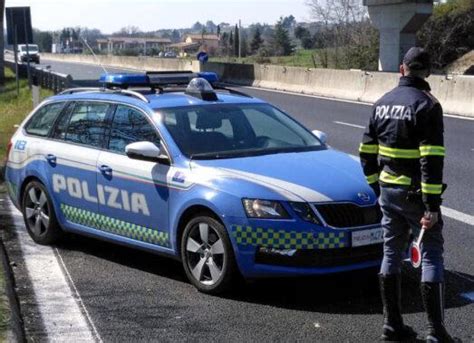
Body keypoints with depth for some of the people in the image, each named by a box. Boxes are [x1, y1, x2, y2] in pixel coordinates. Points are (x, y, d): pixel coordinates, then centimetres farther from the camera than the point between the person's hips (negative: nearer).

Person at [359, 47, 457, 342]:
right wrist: (432, 205, -21)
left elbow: (367, 151, 12)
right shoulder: (427, 105, -13)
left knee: (392, 253, 13)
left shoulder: (382, 103, 8)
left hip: (388, 190, 6)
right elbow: (432, 159, -21)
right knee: (431, 255, 1)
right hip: (415, 193, -6)